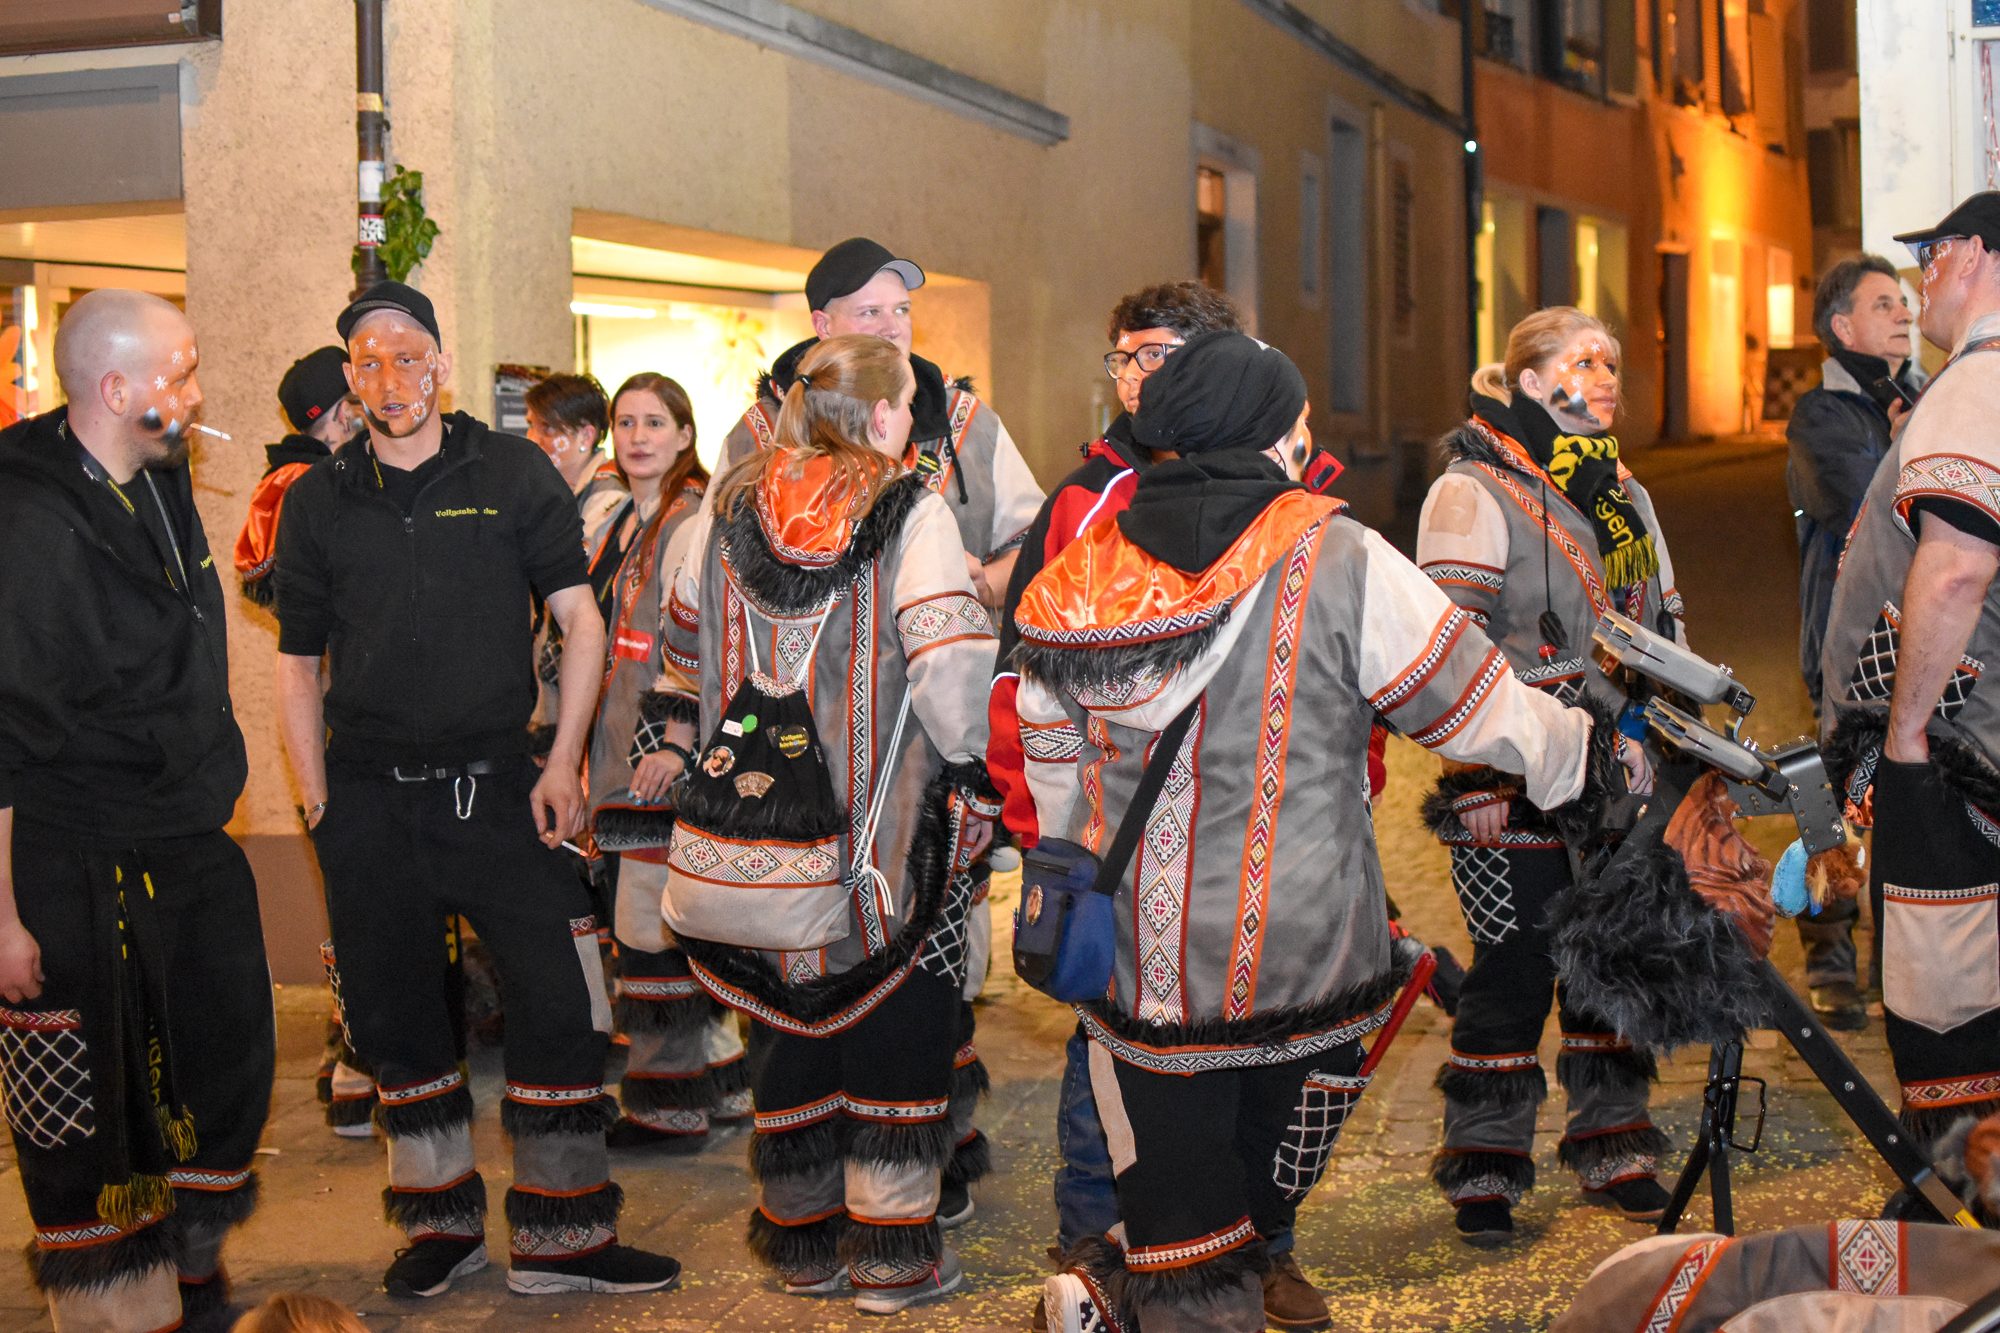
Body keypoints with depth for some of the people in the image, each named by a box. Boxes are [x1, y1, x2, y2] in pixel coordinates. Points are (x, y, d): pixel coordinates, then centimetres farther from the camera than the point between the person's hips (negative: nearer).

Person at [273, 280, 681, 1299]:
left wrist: (563, 764, -7)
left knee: (559, 1004, -7)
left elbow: (581, 620, 1)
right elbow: (296, 664, 12)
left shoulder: (512, 475, 2)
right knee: (396, 1014, 8)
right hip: (368, 800, 2)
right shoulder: (318, 501, 7)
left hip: (496, 784, -2)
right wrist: (318, 800, 4)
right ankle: (442, 1223, 24)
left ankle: (560, 1237, 5)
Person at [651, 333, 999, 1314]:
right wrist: (975, 779, -6)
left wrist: (682, 740, 30)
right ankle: (893, 1257, 14)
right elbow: (948, 662, -17)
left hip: (753, 820, 4)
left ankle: (804, 1238, 27)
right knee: (895, 1026, 8)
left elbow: (684, 646, 15)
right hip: (884, 828, -4)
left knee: (789, 1027, 17)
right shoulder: (913, 513, -9)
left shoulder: (728, 512, 6)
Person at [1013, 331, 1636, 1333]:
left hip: (1140, 966, 3)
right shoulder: (1338, 560, -12)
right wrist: (1585, 750, 14)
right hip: (1302, 949, -3)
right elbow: (1469, 700, -3)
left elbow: (1053, 779, 9)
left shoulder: (1083, 573, 0)